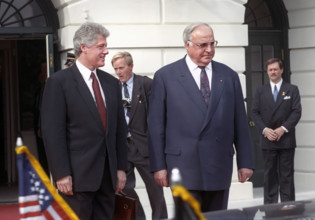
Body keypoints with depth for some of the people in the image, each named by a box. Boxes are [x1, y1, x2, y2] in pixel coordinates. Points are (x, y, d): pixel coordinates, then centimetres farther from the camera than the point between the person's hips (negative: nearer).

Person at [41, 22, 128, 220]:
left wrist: (121, 167, 11)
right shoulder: (59, 82, -4)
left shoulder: (111, 82, 14)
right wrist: (62, 174, -14)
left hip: (109, 175, 6)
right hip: (78, 176, -5)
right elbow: (53, 132, -9)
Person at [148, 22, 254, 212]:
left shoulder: (229, 76, 11)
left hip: (220, 166, 3)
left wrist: (245, 162, 7)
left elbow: (240, 123, 11)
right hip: (184, 166, -3)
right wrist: (159, 166, -4)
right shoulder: (165, 76, 3)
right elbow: (156, 125, 1)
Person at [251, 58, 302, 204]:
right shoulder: (260, 91, 11)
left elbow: (296, 112, -1)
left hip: (286, 139, -1)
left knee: (286, 174, 0)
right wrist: (265, 129, -9)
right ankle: (269, 206, 6)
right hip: (267, 139, 1)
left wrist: (283, 129, -12)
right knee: (269, 174, 3)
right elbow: (255, 112, 6)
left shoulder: (292, 90, 7)